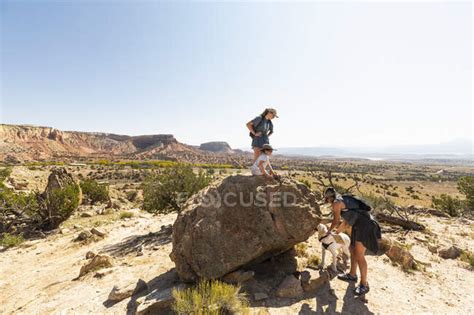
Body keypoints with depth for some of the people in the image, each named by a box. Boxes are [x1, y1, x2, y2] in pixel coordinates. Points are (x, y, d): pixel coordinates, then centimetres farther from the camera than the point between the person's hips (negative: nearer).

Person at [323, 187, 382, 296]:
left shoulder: (336, 202, -8)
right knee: (352, 249, 18)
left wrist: (329, 230, 18)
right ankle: (352, 275, 31)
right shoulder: (344, 200, 20)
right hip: (360, 225, 10)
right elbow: (347, 221, 27)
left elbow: (336, 221, -1)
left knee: (359, 256, -5)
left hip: (364, 224, -10)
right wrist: (338, 231, 37)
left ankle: (364, 285, 6)